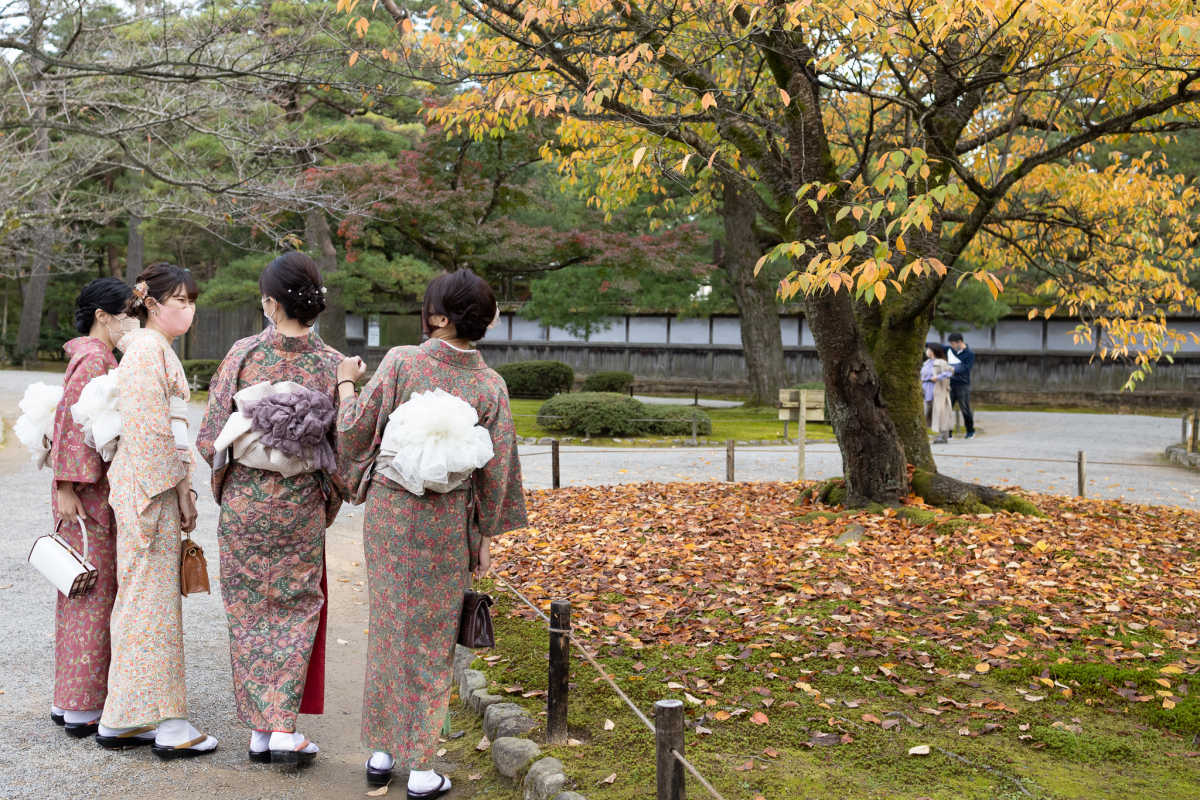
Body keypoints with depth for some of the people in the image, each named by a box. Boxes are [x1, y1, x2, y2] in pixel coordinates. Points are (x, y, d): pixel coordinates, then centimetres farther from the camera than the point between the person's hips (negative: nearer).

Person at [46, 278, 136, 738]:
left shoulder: (100, 359, 17)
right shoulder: (93, 359, -12)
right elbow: (71, 421, -19)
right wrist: (67, 488, -21)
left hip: (99, 491, 10)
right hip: (88, 494, -10)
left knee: (85, 593, 13)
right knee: (93, 593, -6)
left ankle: (71, 701, 20)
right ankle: (81, 708, 0)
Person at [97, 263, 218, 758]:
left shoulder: (159, 351, 20)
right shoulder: (148, 350, -11)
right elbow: (151, 429, -18)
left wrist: (182, 487, 19)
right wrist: (179, 487, -15)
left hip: (154, 488, 10)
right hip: (151, 488, -10)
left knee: (147, 599, 12)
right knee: (151, 600, -5)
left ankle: (124, 720, 18)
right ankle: (165, 722, -1)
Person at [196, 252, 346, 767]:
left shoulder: (242, 355, -9)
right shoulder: (332, 366, -9)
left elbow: (210, 438, -5)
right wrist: (329, 496, 13)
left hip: (243, 500, 0)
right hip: (301, 506, 0)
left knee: (249, 610, 11)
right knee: (295, 609, 11)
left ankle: (259, 730, 16)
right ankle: (284, 728, 4)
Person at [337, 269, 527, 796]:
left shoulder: (401, 362, -10)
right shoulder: (490, 385, -6)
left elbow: (355, 429, -4)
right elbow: (495, 469, -2)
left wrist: (346, 382, 15)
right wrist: (486, 536, 8)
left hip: (390, 511, 0)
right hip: (449, 520, 0)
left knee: (389, 625, 16)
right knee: (433, 636, 9)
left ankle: (381, 751, 26)